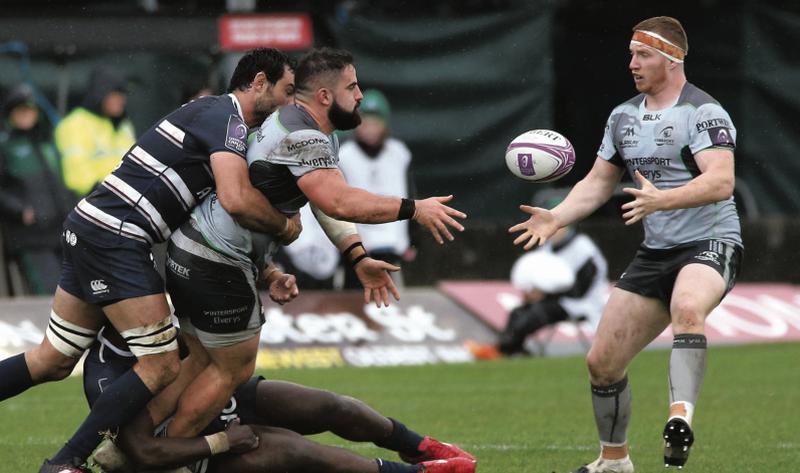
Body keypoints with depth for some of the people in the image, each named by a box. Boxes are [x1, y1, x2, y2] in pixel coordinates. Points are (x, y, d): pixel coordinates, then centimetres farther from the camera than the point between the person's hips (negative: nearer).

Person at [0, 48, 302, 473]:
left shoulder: (211, 112, 23)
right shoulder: (228, 118, -9)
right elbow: (236, 199, -24)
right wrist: (284, 227, -5)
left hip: (87, 230, 10)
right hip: (115, 235, -10)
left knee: (54, 362, 15)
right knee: (161, 367, -8)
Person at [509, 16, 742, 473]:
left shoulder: (703, 112, -13)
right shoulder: (623, 117, 11)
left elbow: (721, 181, -26)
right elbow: (598, 183, 18)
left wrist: (662, 199, -40)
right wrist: (556, 217, 0)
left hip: (710, 244, -8)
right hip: (655, 253, 8)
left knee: (687, 308, -42)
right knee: (602, 362, 5)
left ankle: (681, 415, -54)